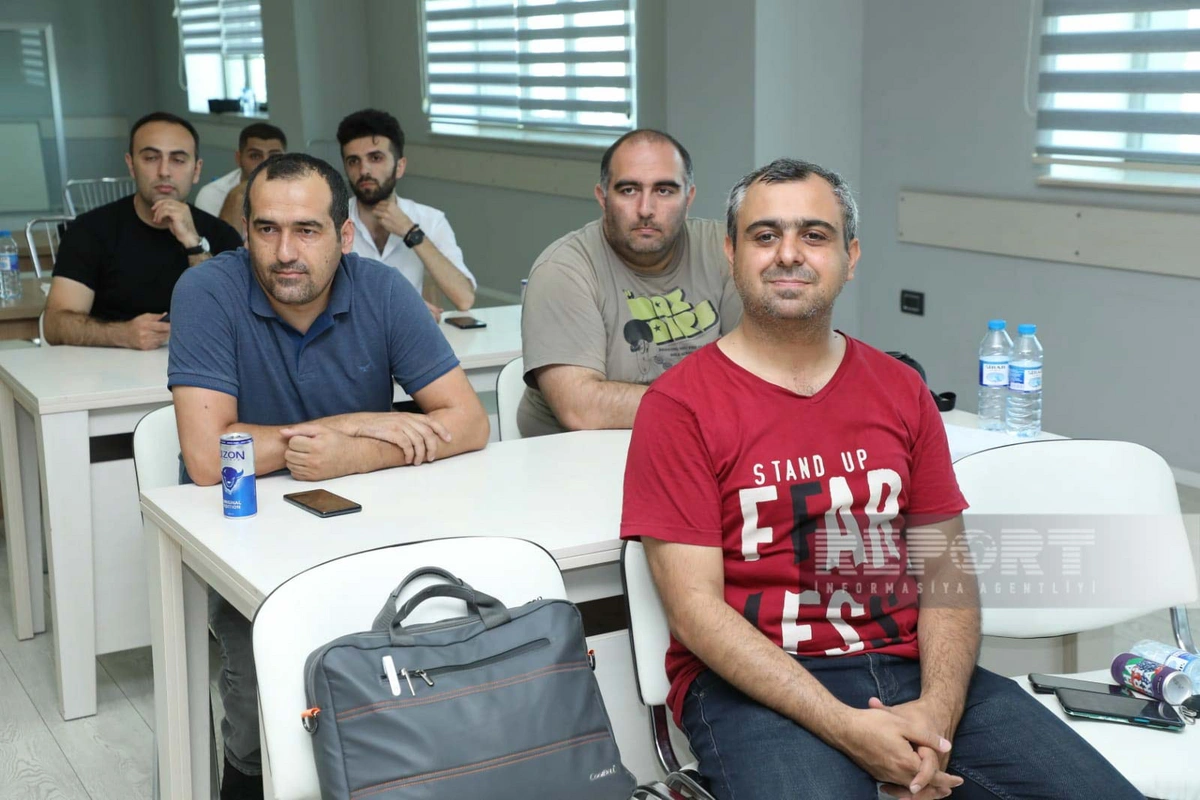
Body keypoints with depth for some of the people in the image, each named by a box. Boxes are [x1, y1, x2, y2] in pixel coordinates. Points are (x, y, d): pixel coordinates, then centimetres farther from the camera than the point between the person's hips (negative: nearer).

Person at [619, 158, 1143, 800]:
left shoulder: (901, 390, 12)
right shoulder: (679, 404, -3)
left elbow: (947, 567, 9)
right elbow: (695, 605, -9)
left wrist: (937, 710, -10)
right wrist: (845, 727, -18)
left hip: (908, 665, 4)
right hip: (754, 682, -4)